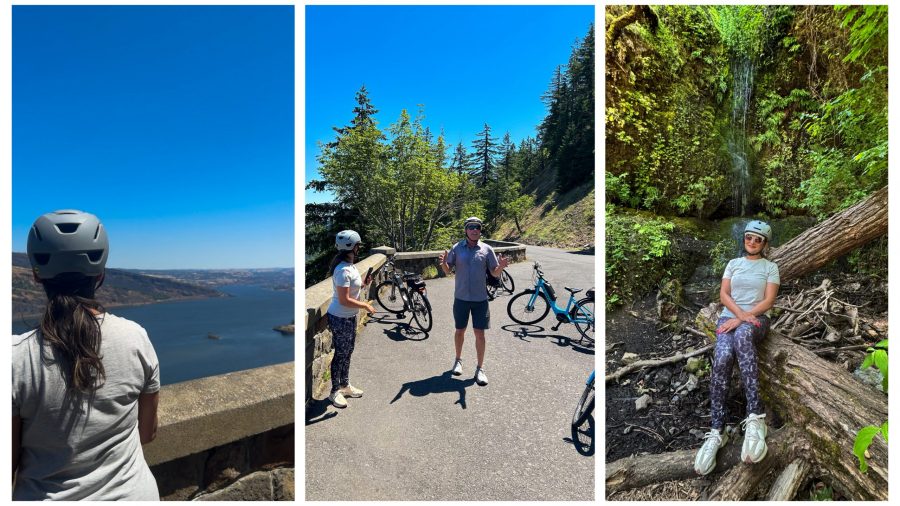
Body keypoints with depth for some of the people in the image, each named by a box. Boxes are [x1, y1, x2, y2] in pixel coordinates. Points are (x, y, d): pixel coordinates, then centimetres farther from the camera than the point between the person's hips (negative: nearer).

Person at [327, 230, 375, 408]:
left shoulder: (350, 265, 6)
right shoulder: (343, 270, -25)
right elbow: (344, 300, -27)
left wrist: (362, 284, 1)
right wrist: (365, 306, -18)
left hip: (350, 317, 9)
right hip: (340, 319, -9)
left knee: (348, 352, 20)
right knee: (341, 354, 4)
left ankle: (345, 385, 36)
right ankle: (335, 391, 22)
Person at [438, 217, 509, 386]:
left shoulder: (487, 249, -2)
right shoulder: (457, 248, -1)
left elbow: (494, 273, 0)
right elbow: (447, 271, -1)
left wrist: (501, 267, -22)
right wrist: (443, 263, -23)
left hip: (480, 298, 0)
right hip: (461, 298, 1)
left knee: (479, 333, 2)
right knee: (460, 330, 14)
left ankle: (480, 369, 15)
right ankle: (458, 360, 36)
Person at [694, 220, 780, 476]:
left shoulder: (770, 267, 11)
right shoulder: (733, 264, 18)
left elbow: (769, 300, 0)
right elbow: (724, 294, 7)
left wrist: (743, 318, -13)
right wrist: (740, 314, -12)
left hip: (756, 318, -1)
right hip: (729, 316, 2)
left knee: (742, 335, -42)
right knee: (722, 357, -31)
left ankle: (755, 416, -44)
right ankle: (716, 431, -33)